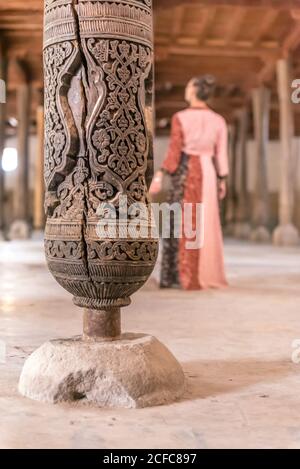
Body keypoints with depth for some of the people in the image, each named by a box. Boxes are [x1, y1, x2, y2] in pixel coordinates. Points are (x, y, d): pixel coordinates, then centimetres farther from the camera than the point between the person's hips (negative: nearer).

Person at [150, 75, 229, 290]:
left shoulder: (180, 118, -7)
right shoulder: (218, 120, 4)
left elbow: (174, 151, -11)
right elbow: (221, 154, 4)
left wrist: (160, 176, -7)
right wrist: (222, 180, 11)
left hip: (185, 172, -4)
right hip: (208, 173, 4)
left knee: (184, 223, 1)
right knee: (207, 224, 10)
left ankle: (185, 277, 2)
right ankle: (207, 275, 12)